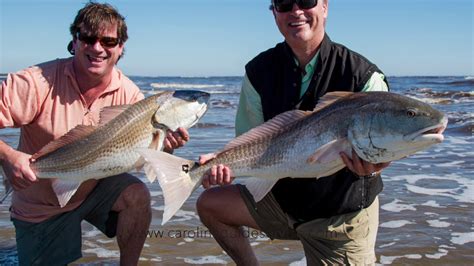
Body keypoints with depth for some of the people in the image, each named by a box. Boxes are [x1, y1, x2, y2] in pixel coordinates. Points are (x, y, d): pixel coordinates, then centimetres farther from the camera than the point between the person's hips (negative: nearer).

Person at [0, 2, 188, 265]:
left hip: (96, 186, 2)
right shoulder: (39, 82, -23)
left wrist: (163, 143, -31)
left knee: (137, 195, -24)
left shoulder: (128, 93, -14)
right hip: (39, 206, -1)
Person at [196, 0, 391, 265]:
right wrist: (227, 162, -26)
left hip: (344, 213, -4)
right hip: (284, 195, 4)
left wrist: (369, 166, -42)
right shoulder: (259, 71, -7)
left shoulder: (365, 76, -19)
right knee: (209, 204, 3)